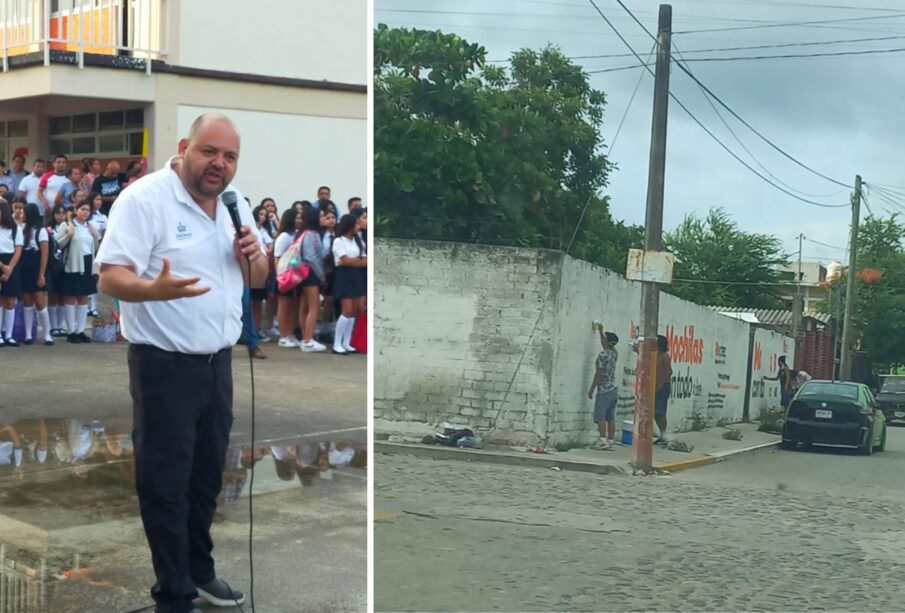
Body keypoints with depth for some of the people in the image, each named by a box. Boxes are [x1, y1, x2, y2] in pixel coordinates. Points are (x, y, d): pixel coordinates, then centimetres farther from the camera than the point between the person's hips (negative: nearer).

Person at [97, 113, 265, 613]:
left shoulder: (235, 203, 8)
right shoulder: (144, 198, -14)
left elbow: (255, 279, 16)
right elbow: (111, 277, -20)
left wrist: (253, 257, -7)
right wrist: (155, 289, -40)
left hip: (218, 361, 7)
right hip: (164, 366, -7)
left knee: (207, 477, 17)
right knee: (165, 483, 1)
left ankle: (198, 569, 34)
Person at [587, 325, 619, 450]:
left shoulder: (603, 354, -11)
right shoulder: (614, 353, 11)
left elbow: (599, 373, -15)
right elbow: (606, 346, 34)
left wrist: (591, 389, -10)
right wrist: (601, 332, 46)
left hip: (604, 391, -8)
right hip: (613, 390, 8)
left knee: (600, 417, -8)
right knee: (610, 418, 6)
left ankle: (602, 441, -16)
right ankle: (610, 442, 5)